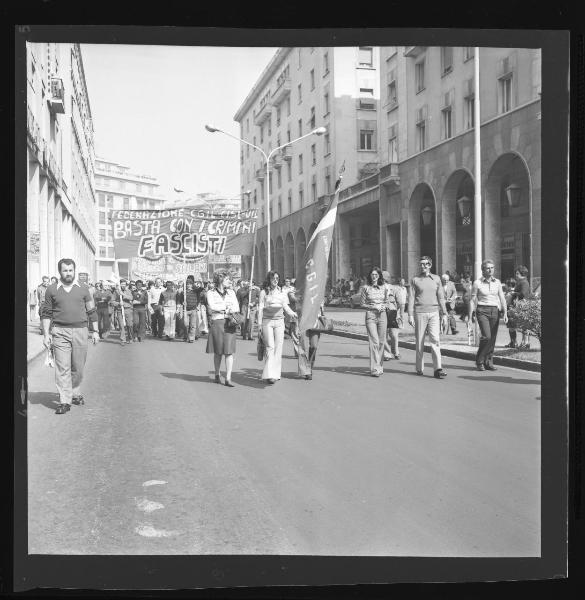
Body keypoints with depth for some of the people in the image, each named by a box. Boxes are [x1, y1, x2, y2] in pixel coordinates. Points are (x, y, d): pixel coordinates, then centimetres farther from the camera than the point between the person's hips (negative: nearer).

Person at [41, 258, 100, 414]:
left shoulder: (83, 289, 9)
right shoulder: (52, 290, 6)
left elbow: (91, 311, 14)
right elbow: (46, 313, 8)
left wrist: (95, 331, 9)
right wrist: (46, 334, 0)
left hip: (80, 331, 2)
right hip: (60, 332, -1)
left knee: (78, 367, 7)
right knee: (62, 367, -7)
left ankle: (75, 393, 27)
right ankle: (64, 401, -5)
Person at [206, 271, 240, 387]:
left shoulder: (231, 292, 15)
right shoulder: (211, 293, 4)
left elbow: (237, 309, 7)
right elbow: (212, 306, -12)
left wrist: (220, 309, -7)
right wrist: (227, 306, -4)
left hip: (229, 323, 2)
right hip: (216, 322, -2)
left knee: (229, 351, -6)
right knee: (218, 352, 4)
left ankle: (228, 378, -6)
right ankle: (217, 375, 22)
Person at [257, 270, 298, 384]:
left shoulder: (281, 292, 12)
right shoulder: (264, 292, 3)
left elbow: (285, 306, 14)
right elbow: (260, 308, 1)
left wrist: (292, 313, -7)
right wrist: (259, 324, -4)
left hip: (279, 321, 3)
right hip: (267, 321, -3)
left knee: (278, 347, 0)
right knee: (270, 347, -11)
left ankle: (276, 373, 8)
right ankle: (269, 375, -15)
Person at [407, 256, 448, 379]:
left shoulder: (436, 279, 12)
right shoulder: (415, 280, 6)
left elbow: (441, 297, 14)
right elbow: (411, 298, 2)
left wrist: (444, 314, 9)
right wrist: (410, 315, -6)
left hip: (434, 313, 1)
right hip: (419, 313, -1)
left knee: (435, 340, -10)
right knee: (420, 342, 2)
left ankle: (437, 369, -12)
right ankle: (419, 368, 14)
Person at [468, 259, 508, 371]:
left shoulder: (497, 282, 8)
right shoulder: (477, 283, -2)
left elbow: (502, 298, 6)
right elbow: (472, 300, 0)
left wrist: (505, 313, -4)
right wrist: (470, 315, -3)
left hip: (494, 311, 4)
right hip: (482, 310, -4)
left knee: (493, 338, 3)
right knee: (486, 336, -17)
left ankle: (489, 363, 14)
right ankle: (479, 360, 1)